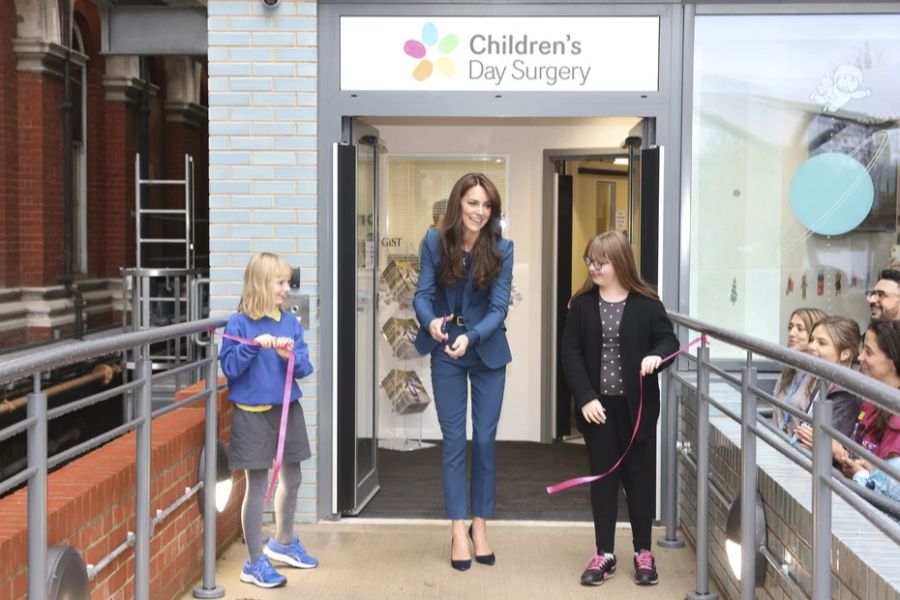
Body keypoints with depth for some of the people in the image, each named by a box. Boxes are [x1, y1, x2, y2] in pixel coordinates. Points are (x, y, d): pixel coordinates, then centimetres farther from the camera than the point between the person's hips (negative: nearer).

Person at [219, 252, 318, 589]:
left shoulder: (290, 322, 3)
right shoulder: (239, 323, -10)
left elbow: (304, 368, 1)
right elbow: (229, 368, -13)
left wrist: (290, 356, -19)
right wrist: (254, 346, -25)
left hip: (287, 409, 6)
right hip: (252, 414, -5)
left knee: (291, 480, 17)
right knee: (257, 488, 0)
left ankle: (283, 543, 39)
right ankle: (255, 563, 12)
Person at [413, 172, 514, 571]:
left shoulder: (501, 248, -12)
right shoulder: (435, 241, -10)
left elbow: (499, 307, -15)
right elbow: (423, 293, -11)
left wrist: (471, 337, -31)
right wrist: (430, 322, -33)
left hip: (488, 352, 0)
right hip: (446, 353, 0)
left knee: (485, 438, 6)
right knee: (454, 440, 3)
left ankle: (480, 524, 19)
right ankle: (458, 530, 9)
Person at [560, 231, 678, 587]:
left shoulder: (646, 303, -5)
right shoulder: (582, 304, -1)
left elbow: (669, 340, 1)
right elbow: (570, 353, -3)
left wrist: (657, 355, -23)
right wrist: (586, 397, -12)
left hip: (637, 405, -1)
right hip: (598, 405, 1)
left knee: (639, 476, 9)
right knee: (602, 477, 9)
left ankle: (643, 552, 22)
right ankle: (604, 554, 18)